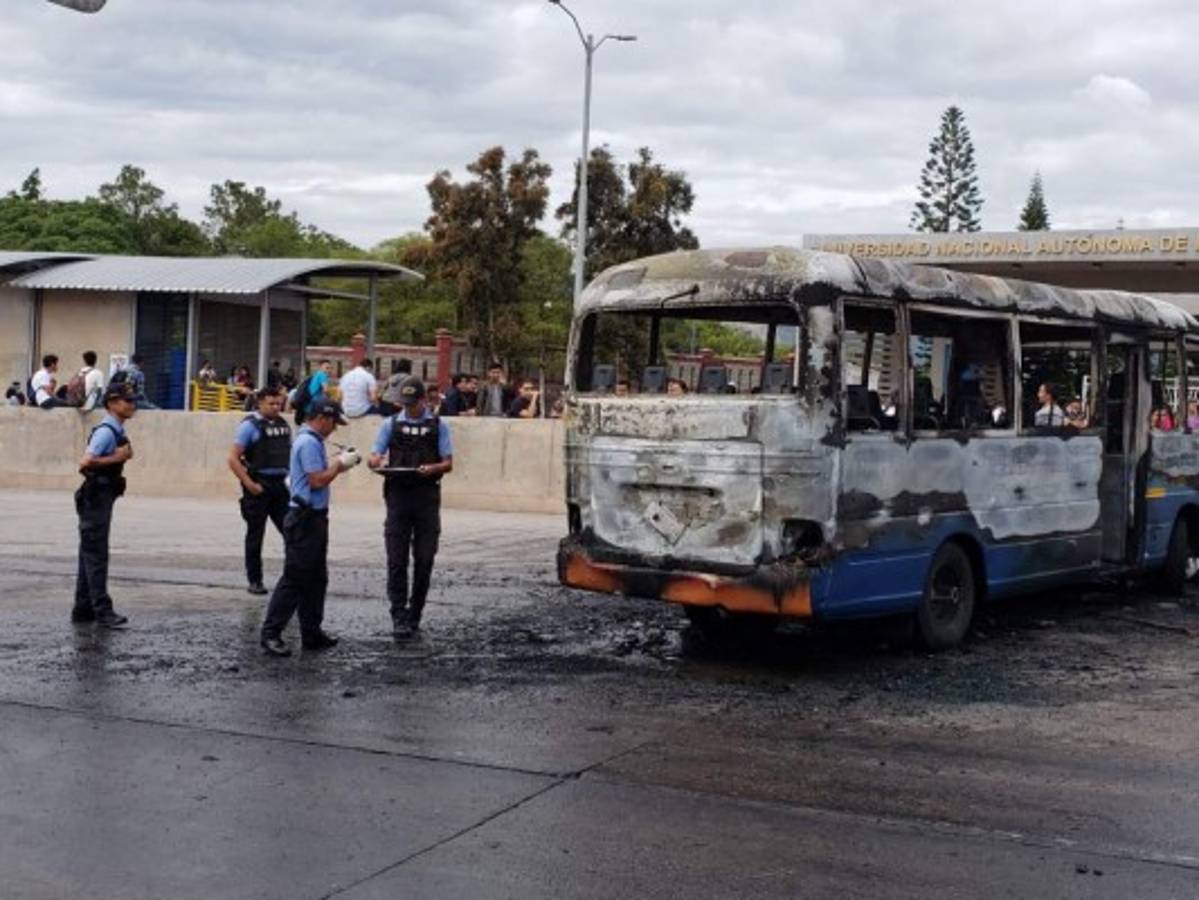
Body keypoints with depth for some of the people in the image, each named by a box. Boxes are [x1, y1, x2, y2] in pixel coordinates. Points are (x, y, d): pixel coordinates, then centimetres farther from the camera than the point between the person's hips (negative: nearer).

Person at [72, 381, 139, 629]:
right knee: (96, 556, -8)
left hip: (104, 499, 10)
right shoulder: (106, 432, -17)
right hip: (96, 499, -10)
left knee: (90, 555, 13)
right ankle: (102, 611, -8)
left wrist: (124, 455, 4)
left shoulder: (117, 432, 13)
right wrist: (116, 458, -21)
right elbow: (85, 463, -26)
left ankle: (83, 610, 19)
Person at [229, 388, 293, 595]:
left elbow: (290, 454, 23)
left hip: (281, 485, 5)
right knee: (255, 535, 4)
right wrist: (250, 485, -15)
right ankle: (254, 580, 12)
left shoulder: (283, 425, 12)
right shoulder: (250, 425, -7)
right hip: (259, 488, -5)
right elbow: (233, 459, -11)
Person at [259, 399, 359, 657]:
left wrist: (339, 462, 9)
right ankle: (271, 633, -6)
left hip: (314, 518, 11)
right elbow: (317, 480, -20)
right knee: (294, 578, -9)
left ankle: (312, 633, 18)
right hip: (305, 518, -11)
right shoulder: (309, 443, -16)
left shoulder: (311, 440, 17)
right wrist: (340, 464, -9)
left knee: (316, 578, 13)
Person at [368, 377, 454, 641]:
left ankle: (414, 617, 13)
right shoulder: (391, 424, 9)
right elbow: (373, 457, 8)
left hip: (427, 497, 0)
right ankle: (399, 618, -7)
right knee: (397, 559, -6)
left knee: (424, 560, 2)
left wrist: (432, 468, -17)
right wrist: (378, 461, -16)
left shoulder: (438, 426, 7)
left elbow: (448, 463, 4)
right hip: (398, 495, 0)